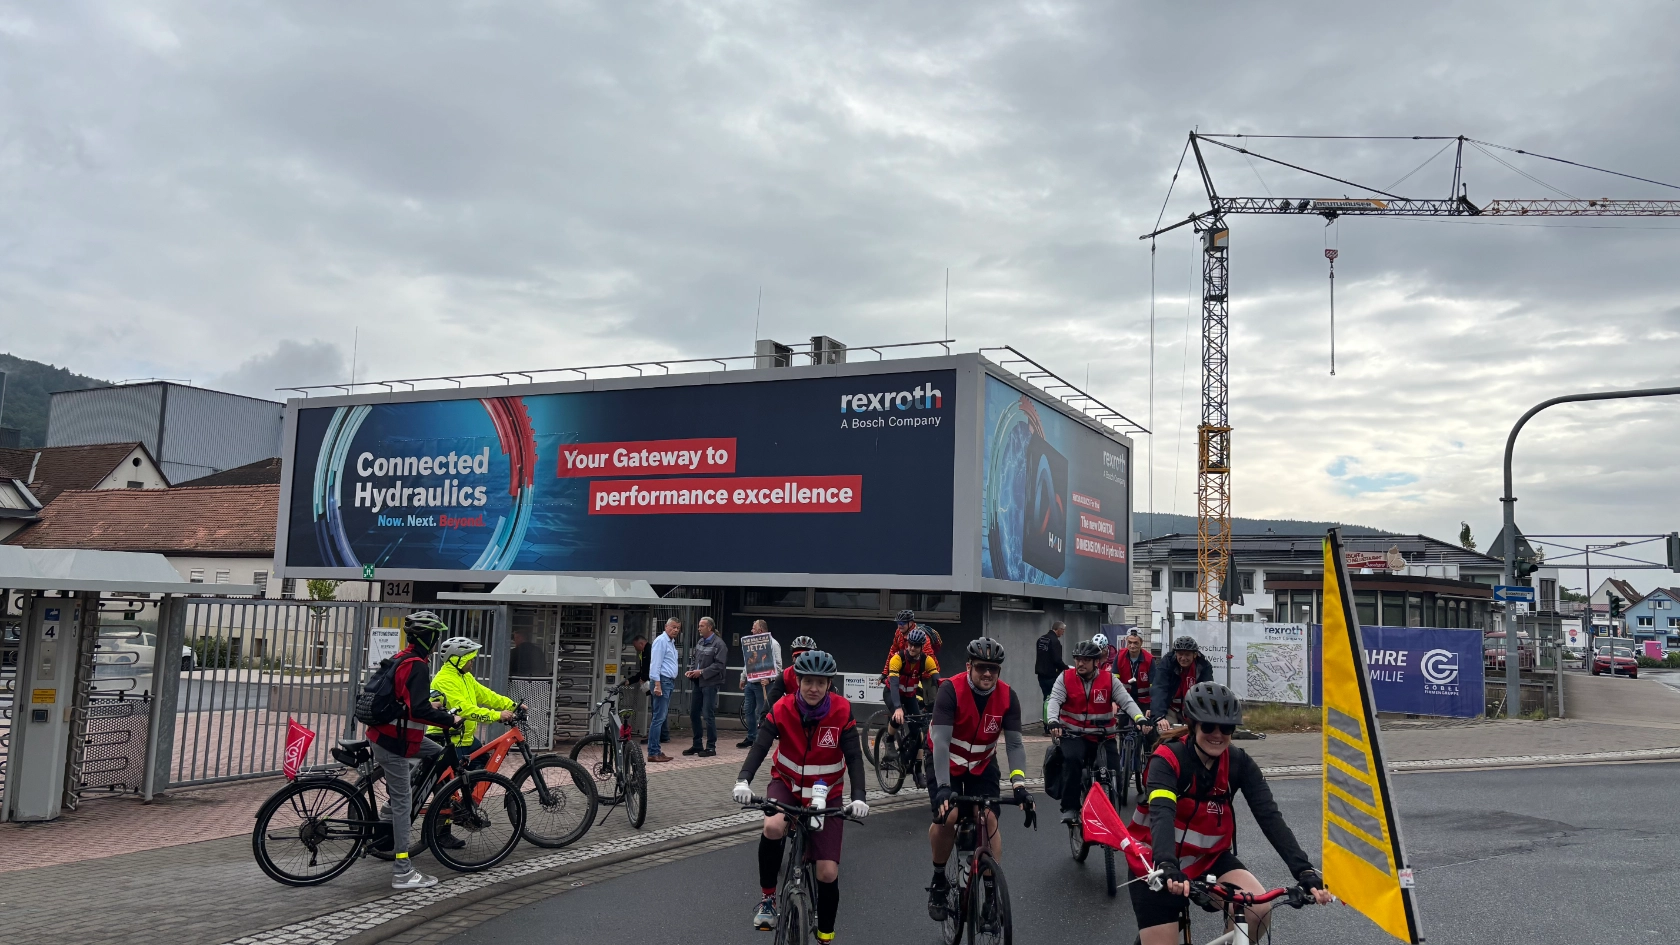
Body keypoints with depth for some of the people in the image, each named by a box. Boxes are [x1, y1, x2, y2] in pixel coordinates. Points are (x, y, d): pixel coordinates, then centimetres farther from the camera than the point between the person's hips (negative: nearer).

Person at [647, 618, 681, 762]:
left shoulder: (671, 642, 19)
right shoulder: (661, 641, -10)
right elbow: (655, 663, -17)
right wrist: (657, 684, -23)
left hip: (669, 682, 10)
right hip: (662, 681, -10)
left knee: (661, 717, 10)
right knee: (658, 717, -10)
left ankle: (655, 751, 13)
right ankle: (653, 753, -8)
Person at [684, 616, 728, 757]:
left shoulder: (719, 644, -10)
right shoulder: (700, 642, 14)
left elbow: (719, 665, -16)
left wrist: (702, 672, -18)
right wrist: (692, 671, 3)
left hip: (710, 683, -8)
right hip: (698, 682, 8)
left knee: (708, 715, -5)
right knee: (693, 713, 10)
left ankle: (711, 747, 5)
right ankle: (697, 745, 21)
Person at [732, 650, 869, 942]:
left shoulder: (842, 711, -18)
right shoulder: (782, 709, -18)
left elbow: (854, 757, -20)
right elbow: (760, 746, -26)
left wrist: (859, 796, -36)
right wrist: (743, 780, -44)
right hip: (787, 784, 0)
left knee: (828, 872, -8)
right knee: (773, 827, -34)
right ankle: (768, 897, -10)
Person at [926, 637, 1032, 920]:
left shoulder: (1007, 697, -18)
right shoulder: (951, 690, -28)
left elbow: (1014, 744, -19)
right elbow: (940, 740, -34)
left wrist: (1019, 784, -34)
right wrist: (943, 787, -43)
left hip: (982, 764, 3)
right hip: (946, 762, -3)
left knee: (989, 820, -13)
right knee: (947, 817, -21)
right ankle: (938, 880, 3)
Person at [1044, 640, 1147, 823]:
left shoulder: (1109, 679, -2)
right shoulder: (1065, 678, -3)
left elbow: (1126, 701, -12)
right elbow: (1054, 700, -15)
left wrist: (1140, 719, -32)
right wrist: (1053, 721, -36)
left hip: (1103, 736, 2)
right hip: (1074, 734, -1)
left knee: (1113, 771, -11)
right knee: (1072, 760, -30)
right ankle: (1070, 808, -18)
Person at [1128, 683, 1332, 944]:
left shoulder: (1239, 764, -9)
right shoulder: (1168, 760, -22)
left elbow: (1270, 816, -18)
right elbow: (1162, 815, -36)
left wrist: (1304, 870, -31)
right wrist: (1168, 867, -54)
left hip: (1208, 858, 3)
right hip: (1157, 864, -3)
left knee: (1259, 909, -21)